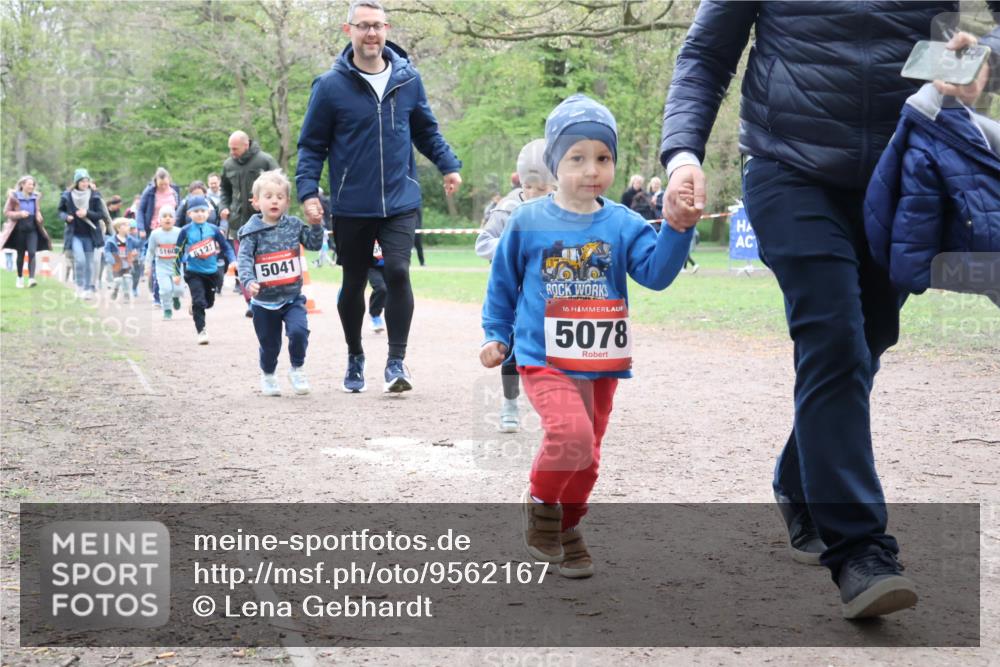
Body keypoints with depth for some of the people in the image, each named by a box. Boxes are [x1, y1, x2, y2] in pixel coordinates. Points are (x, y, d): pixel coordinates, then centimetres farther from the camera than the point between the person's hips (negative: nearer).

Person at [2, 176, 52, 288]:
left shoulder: (35, 197, 7)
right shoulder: (14, 197, -3)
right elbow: (6, 212, -4)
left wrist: (39, 216, -1)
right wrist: (19, 214, -19)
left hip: (32, 229, 2)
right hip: (19, 229, -2)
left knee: (32, 253, -12)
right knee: (21, 254, 8)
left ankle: (31, 278, -20)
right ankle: (20, 278, 22)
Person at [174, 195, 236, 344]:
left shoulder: (213, 230, -5)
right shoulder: (186, 231, -8)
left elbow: (226, 247, 1)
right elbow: (178, 252, 0)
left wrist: (233, 261, -15)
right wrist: (177, 272, 2)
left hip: (211, 271, 3)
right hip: (193, 272, -3)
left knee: (209, 302, 15)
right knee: (199, 301, -13)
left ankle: (195, 305, 48)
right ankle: (201, 331, -5)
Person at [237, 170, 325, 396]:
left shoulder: (294, 225, 2)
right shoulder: (252, 231, -6)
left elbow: (314, 244, 3)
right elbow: (244, 259, -15)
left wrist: (316, 225, -14)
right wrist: (249, 281, -32)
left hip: (292, 297, 1)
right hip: (264, 301, -1)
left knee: (299, 330, -22)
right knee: (269, 344, 10)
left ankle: (296, 369, 4)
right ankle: (267, 375, 40)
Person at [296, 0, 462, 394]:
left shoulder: (408, 79, 2)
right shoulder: (330, 86, -6)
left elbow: (427, 131, 15)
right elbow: (312, 146, -1)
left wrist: (449, 166, 5)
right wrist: (307, 191, -11)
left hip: (401, 202, 1)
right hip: (351, 208, 0)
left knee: (397, 273, -15)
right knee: (353, 284, 12)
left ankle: (396, 362, -6)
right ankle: (355, 357, 32)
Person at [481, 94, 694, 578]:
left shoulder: (622, 224, 1)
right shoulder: (527, 222, -2)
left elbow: (656, 272, -11)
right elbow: (503, 282, 10)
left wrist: (677, 229, -26)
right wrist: (496, 335, 12)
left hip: (603, 363, 3)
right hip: (545, 359, -3)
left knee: (585, 454, 13)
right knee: (571, 432, -27)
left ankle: (565, 527, 36)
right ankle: (540, 503, 0)